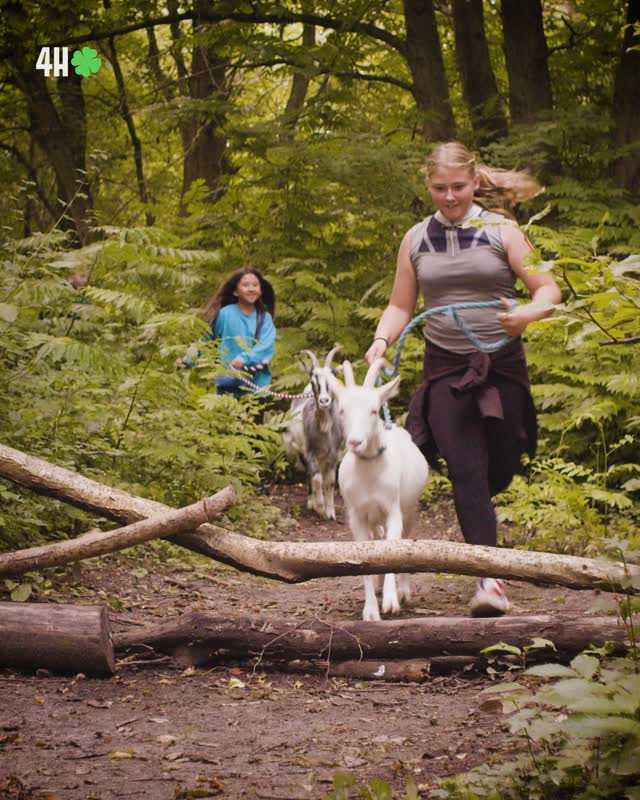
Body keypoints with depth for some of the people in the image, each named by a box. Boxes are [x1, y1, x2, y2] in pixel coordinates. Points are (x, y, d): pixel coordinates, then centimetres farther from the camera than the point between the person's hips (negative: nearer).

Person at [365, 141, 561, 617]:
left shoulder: (500, 231, 0)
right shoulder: (416, 240, 7)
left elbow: (549, 289, -1)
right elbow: (401, 306, 14)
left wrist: (530, 312, -23)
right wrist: (382, 339, -6)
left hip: (501, 365, 0)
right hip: (446, 369, 0)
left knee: (501, 470, 6)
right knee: (467, 471, -14)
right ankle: (490, 578, -16)